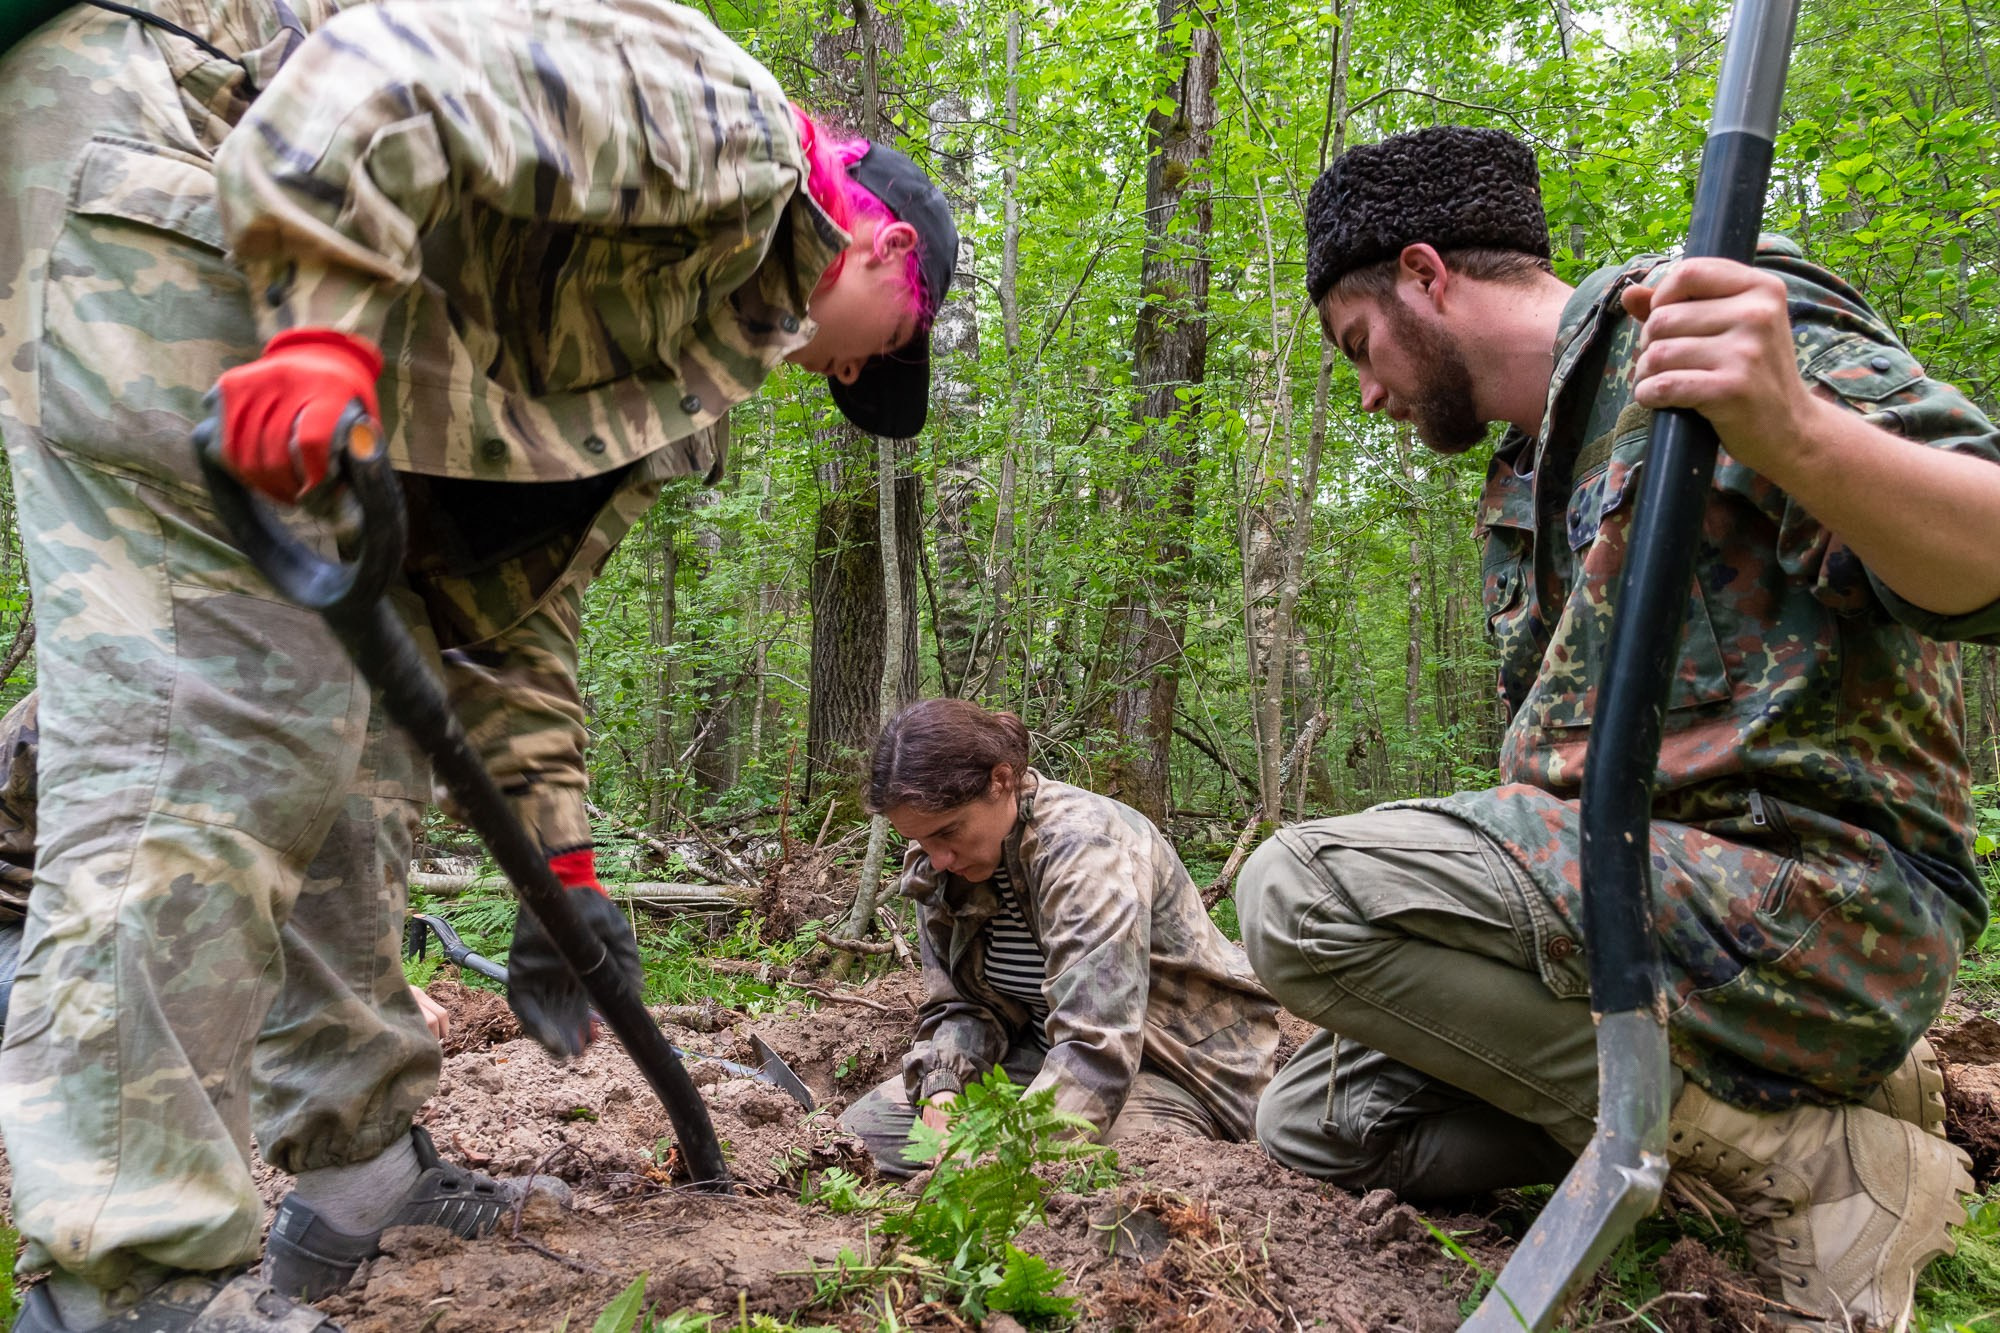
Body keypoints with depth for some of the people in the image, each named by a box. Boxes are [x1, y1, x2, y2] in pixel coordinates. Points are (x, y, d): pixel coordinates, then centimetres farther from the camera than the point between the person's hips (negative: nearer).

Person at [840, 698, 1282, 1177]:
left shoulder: (1085, 849, -29)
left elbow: (1098, 1051, -37)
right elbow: (963, 1006, 1)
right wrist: (941, 1092, -21)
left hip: (1179, 1061, -6)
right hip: (1044, 1047, 7)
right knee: (864, 1129, -7)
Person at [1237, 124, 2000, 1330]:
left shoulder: (1719, 326, -6)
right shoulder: (1528, 484, 22)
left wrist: (1795, 433, -38)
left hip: (1807, 893, -9)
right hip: (1625, 893, 9)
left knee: (1299, 890, -22)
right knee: (1316, 1120, 6)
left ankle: (1793, 1153, -11)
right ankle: (1806, 1081, 6)